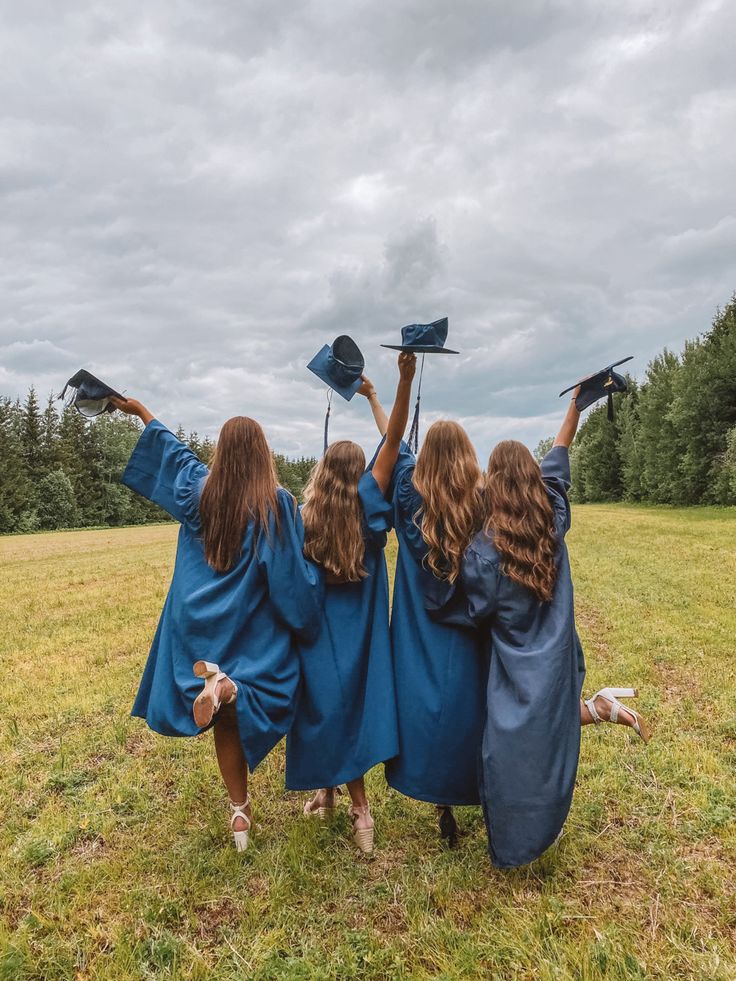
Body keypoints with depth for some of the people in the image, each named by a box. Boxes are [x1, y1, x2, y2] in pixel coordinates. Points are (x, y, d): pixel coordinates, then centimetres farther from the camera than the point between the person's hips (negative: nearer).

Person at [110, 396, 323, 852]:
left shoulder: (199, 488, -1)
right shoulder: (278, 502, -13)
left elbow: (171, 447, 15)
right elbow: (293, 573, -14)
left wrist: (140, 410, 30)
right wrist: (308, 620, 0)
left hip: (202, 625, 4)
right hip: (254, 628, -4)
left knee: (227, 719, 14)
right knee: (254, 702, 7)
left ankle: (240, 812, 9)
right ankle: (226, 687, -25)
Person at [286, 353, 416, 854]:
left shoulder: (307, 515, -5)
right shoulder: (366, 503, -8)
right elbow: (392, 443, -12)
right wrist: (403, 384, -12)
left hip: (318, 628, 1)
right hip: (357, 627, -1)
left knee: (326, 703, 11)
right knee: (355, 702, 7)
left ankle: (329, 791, 25)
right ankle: (358, 805, 8)